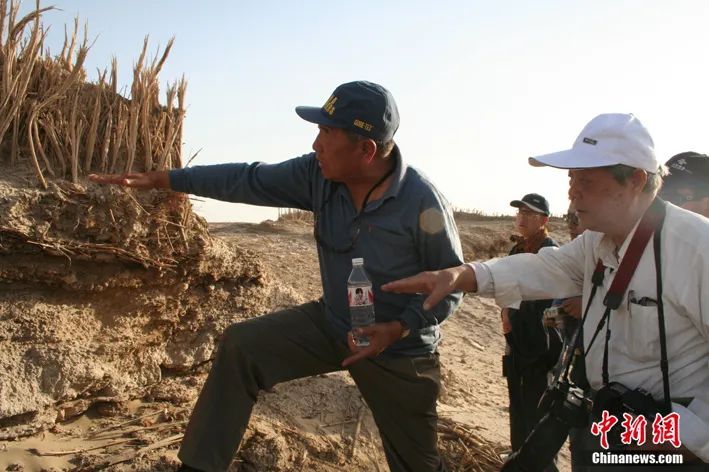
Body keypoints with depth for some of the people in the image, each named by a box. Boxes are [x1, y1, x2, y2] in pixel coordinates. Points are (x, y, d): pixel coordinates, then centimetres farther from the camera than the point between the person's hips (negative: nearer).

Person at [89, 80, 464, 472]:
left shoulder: (422, 203, -26)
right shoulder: (320, 175, -12)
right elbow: (248, 180, -6)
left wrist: (399, 329, -29)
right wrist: (160, 180, -4)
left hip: (399, 351, -4)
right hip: (330, 325, 5)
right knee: (240, 347, -8)